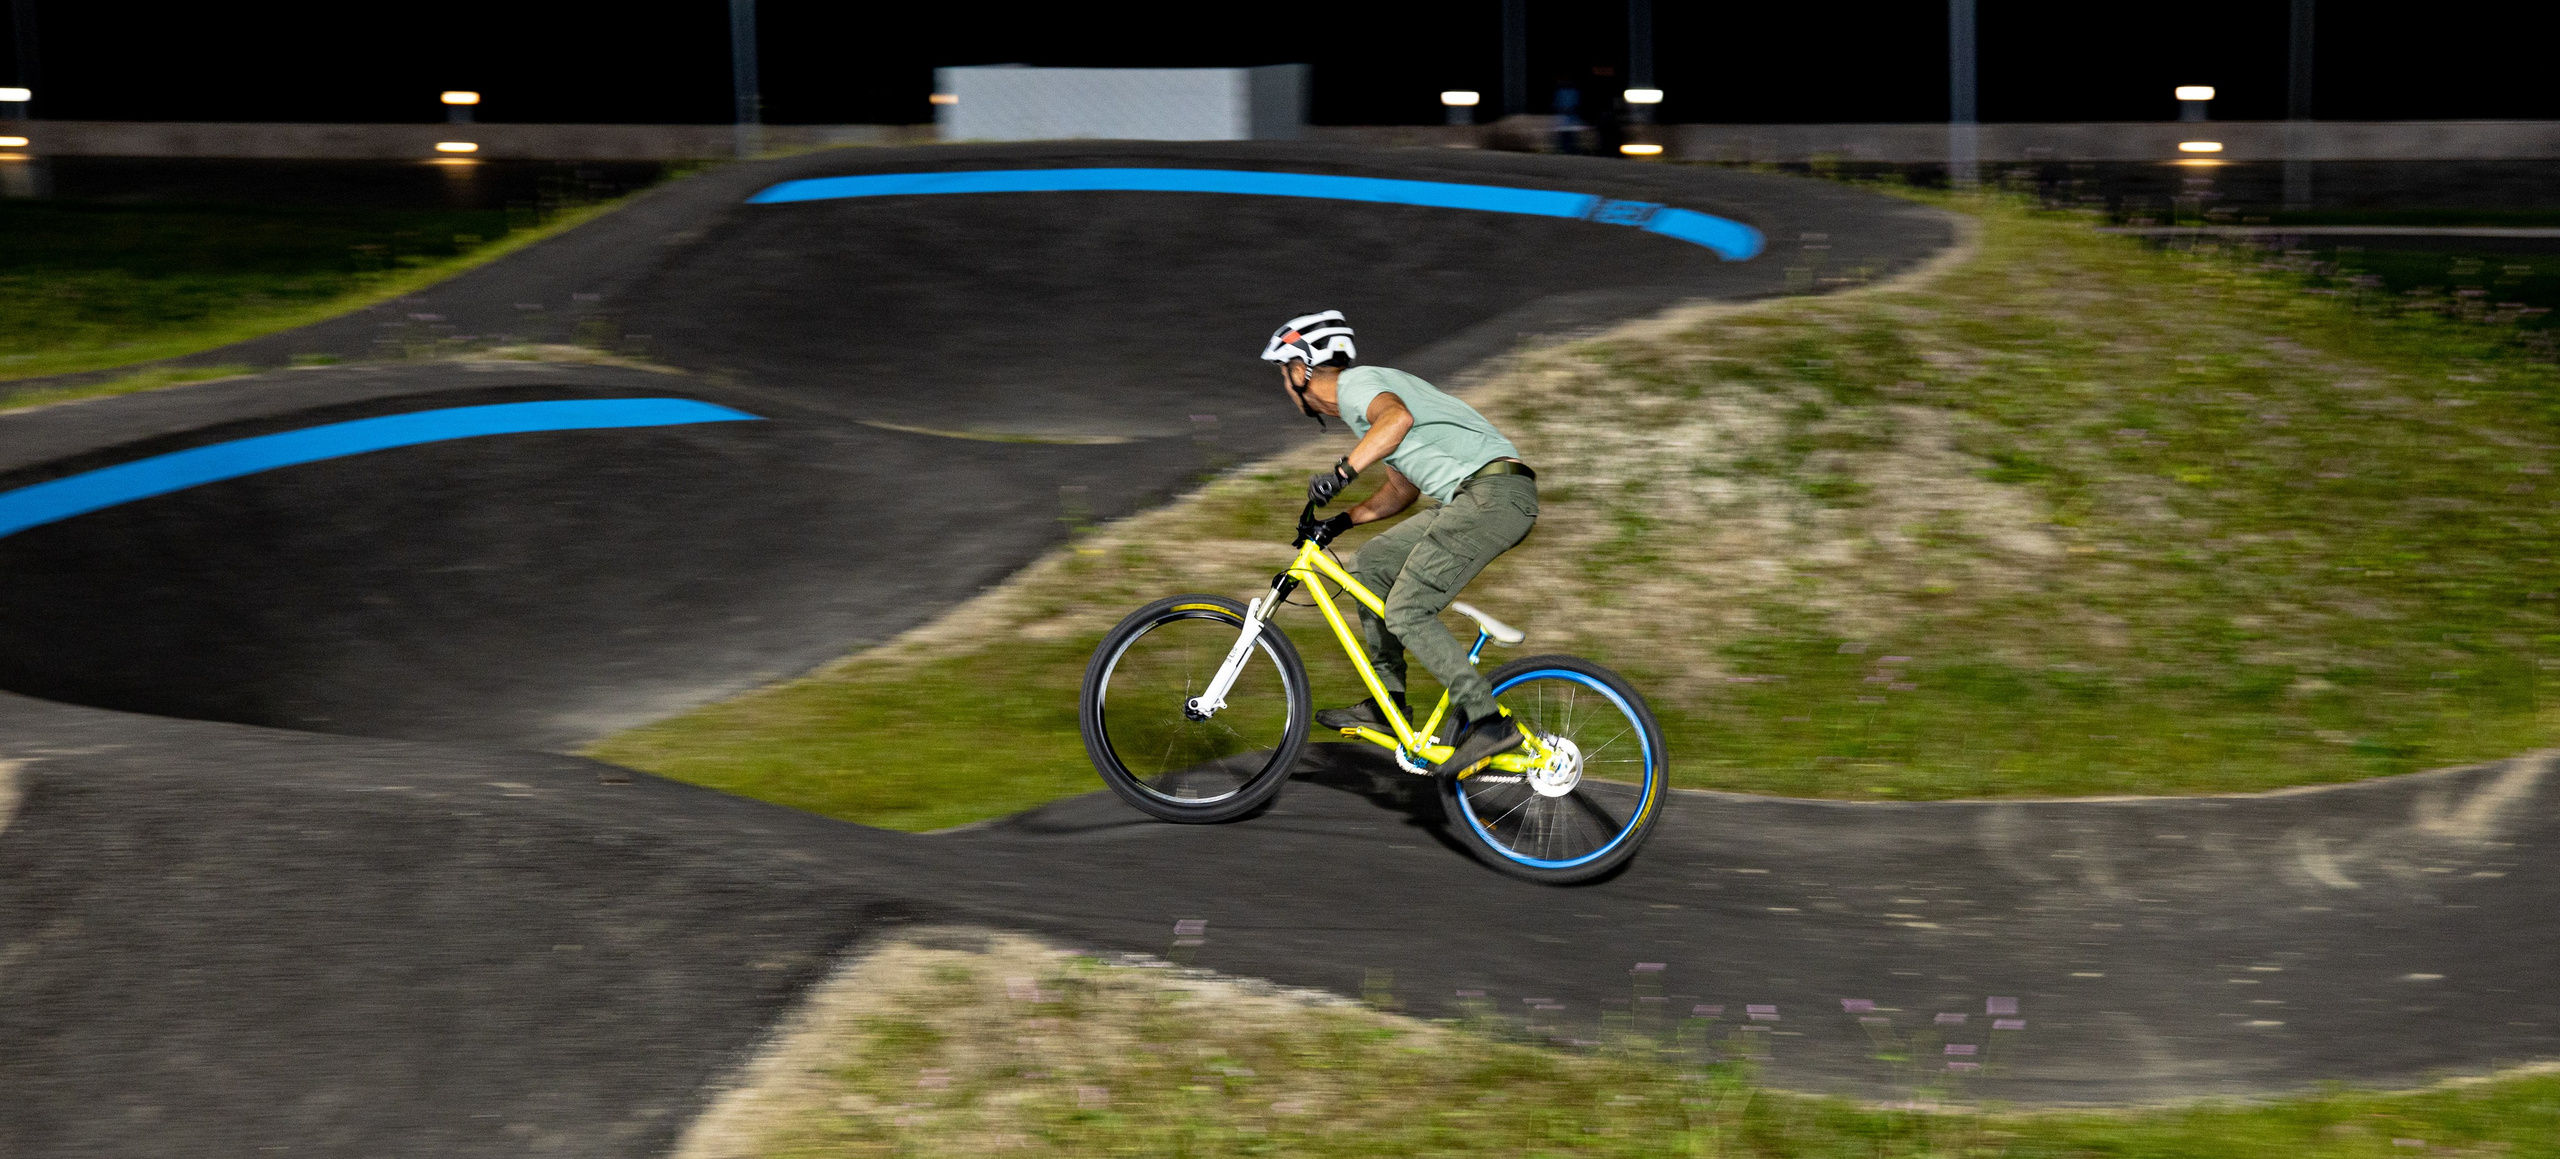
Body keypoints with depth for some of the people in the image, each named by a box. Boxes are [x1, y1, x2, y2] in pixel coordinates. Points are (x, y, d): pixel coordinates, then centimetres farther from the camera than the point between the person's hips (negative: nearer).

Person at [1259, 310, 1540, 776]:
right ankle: (1388, 706, 18)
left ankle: (1489, 723, -12)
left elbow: (1398, 416, -28)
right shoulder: (1360, 403, 27)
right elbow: (1402, 490, 33)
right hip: (1474, 498, 10)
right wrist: (1343, 520, 23)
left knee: (1406, 611, -13)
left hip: (1494, 492, -10)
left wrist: (1341, 472, -33)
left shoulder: (1356, 383, -4)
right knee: (1371, 565, 15)